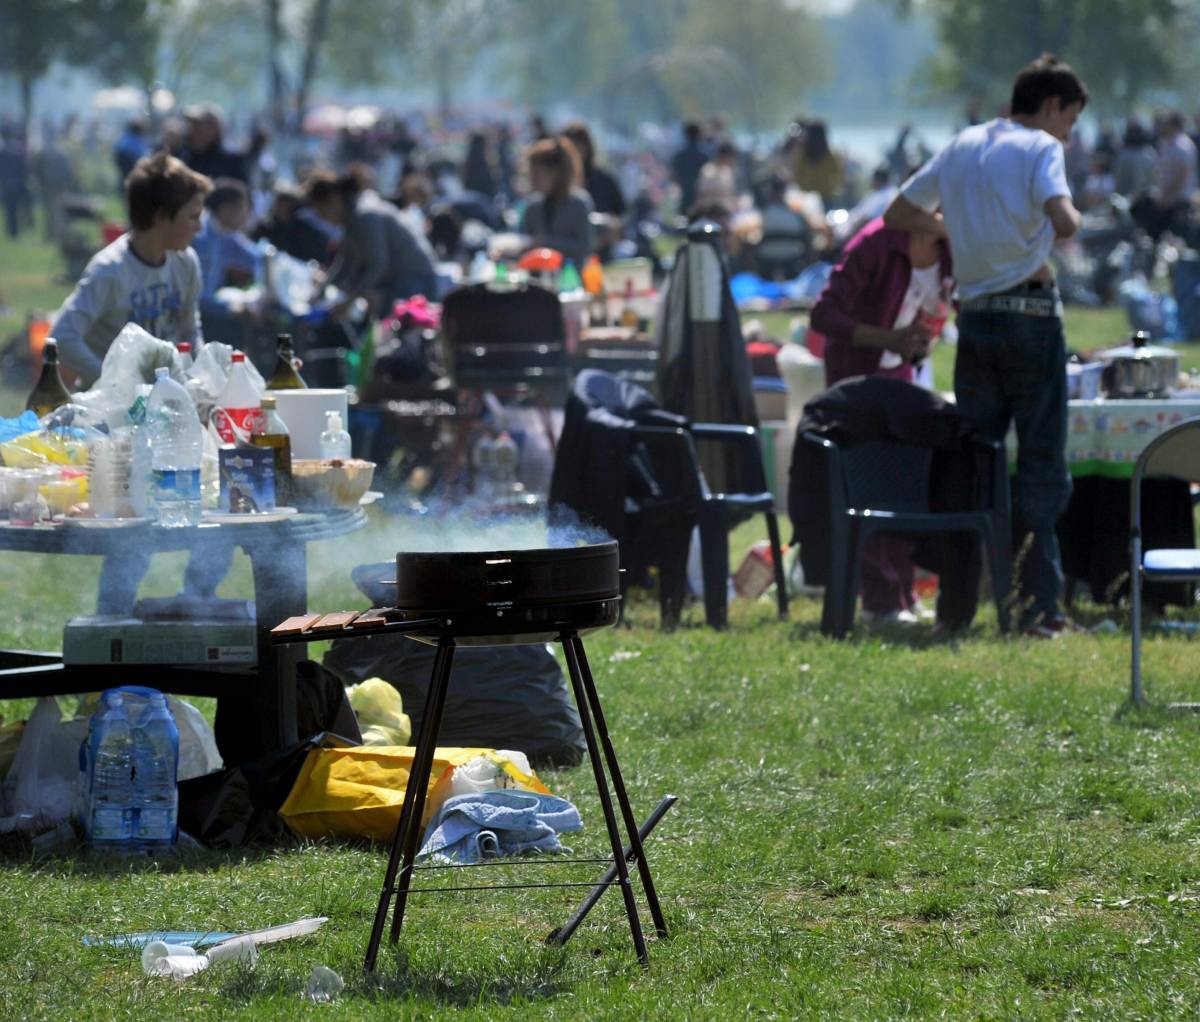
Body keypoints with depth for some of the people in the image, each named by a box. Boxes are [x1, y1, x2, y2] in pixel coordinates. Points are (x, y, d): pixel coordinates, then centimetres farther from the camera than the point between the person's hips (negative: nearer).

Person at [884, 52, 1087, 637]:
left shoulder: (961, 147, 14)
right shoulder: (1040, 148, -6)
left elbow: (897, 214, 20)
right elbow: (1062, 222, -23)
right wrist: (1073, 216, -2)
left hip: (974, 319, 6)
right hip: (1031, 315, -6)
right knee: (1041, 464, -1)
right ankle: (1037, 605, -3)